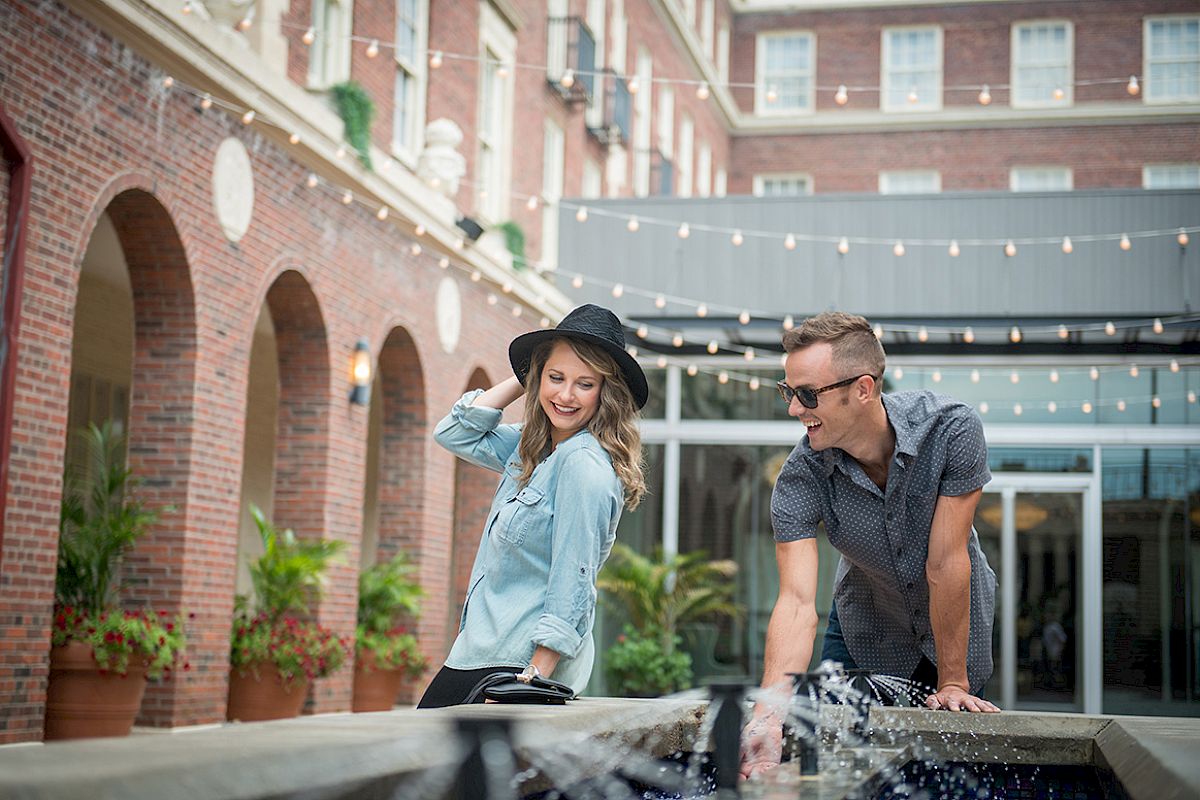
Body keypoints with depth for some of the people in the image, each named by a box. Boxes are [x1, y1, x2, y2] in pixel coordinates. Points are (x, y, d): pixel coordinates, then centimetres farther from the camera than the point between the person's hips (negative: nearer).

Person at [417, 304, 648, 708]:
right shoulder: (531, 448, 11)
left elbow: (572, 584, -19)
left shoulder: (584, 463, -16)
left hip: (518, 664, -9)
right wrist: (521, 381, 10)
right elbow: (455, 434, 20)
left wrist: (535, 676, -21)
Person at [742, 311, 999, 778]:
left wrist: (953, 684, -20)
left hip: (958, 628, -1)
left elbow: (947, 564, -27)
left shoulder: (951, 429, -29)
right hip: (864, 633, 1)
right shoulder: (800, 479, -25)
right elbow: (797, 603, -33)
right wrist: (770, 714, -47)